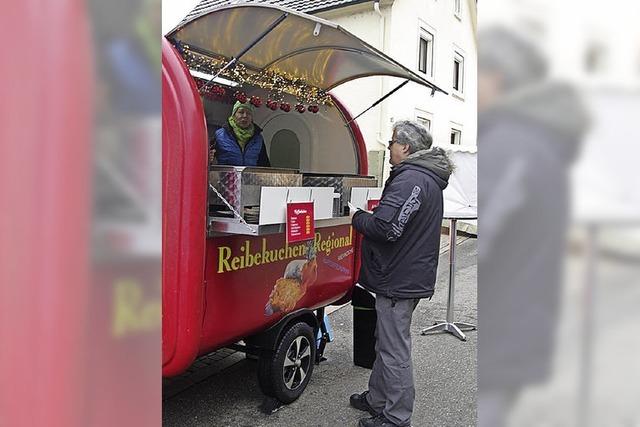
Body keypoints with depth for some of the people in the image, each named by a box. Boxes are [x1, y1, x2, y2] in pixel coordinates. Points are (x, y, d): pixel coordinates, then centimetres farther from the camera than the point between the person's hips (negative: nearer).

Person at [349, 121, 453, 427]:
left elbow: (385, 227, -28)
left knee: (394, 352, 2)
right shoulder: (428, 178, 16)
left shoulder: (409, 179, -20)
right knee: (386, 344, 22)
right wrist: (369, 215, 10)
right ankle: (377, 400, 38)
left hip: (399, 281, -11)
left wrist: (357, 217, -10)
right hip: (412, 275, 11)